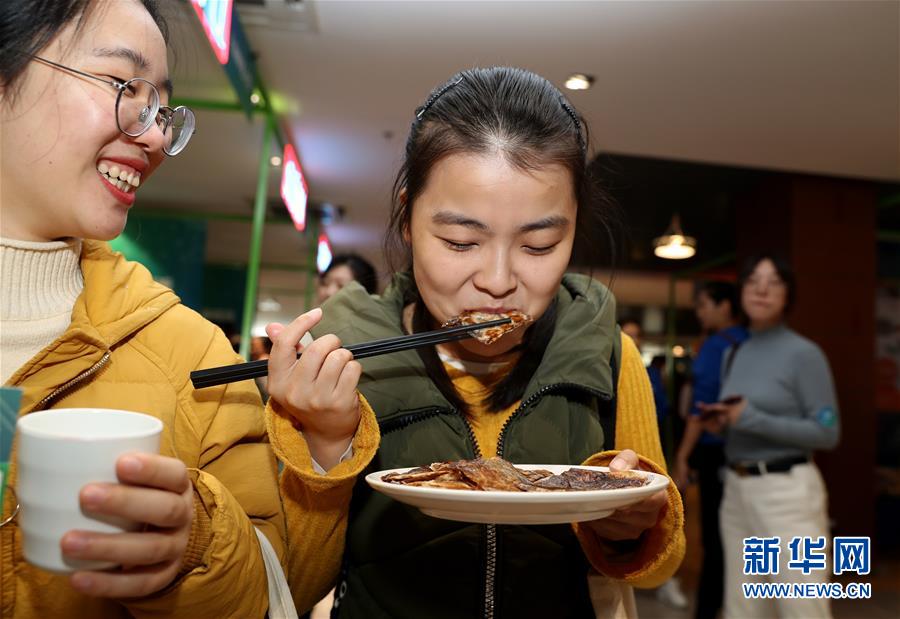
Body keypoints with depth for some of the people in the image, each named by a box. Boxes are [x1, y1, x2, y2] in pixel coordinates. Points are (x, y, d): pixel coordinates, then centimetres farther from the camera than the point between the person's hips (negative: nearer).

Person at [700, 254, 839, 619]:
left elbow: (827, 433, -13)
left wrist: (751, 419, -19)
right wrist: (720, 422, 0)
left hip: (787, 492, -7)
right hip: (736, 490, 7)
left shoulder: (804, 353, -9)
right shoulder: (733, 354, 11)